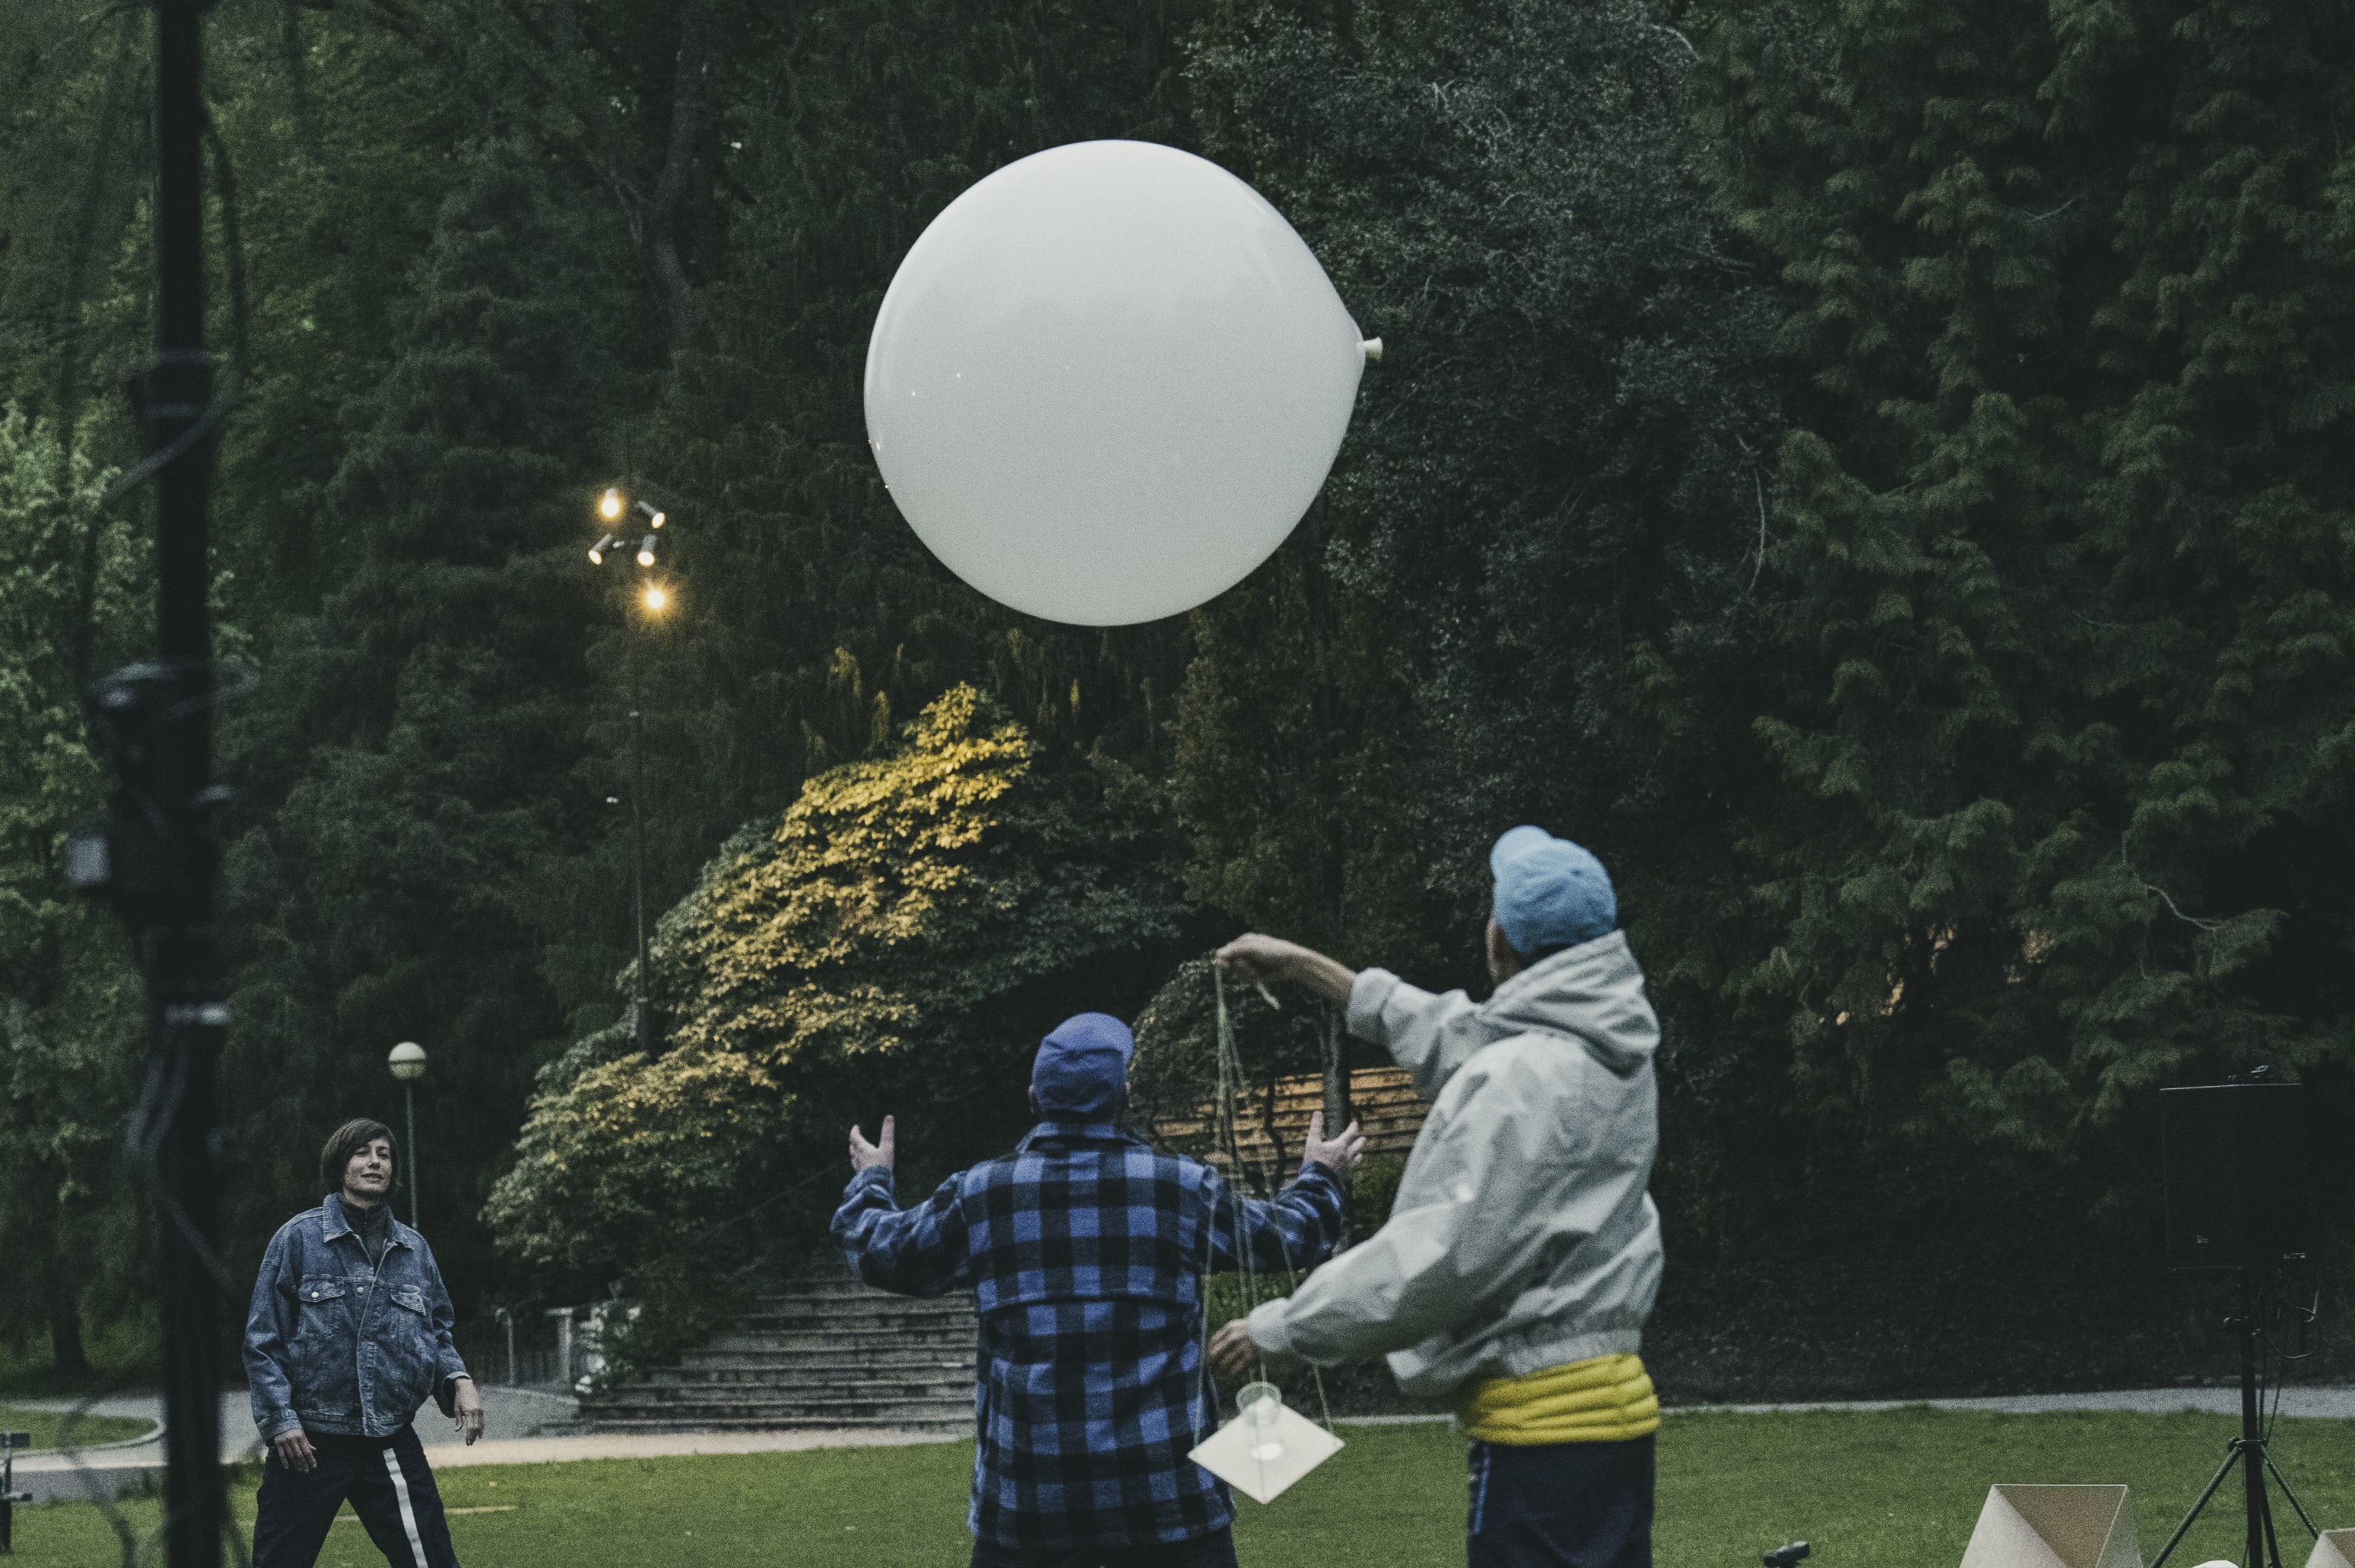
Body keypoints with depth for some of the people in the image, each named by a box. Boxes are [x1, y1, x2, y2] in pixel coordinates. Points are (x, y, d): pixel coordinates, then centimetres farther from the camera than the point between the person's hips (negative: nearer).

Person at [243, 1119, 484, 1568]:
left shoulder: (413, 1249, 12)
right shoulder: (299, 1237, -1)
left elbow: (436, 1331, 20)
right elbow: (263, 1339, -2)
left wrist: (458, 1379, -1)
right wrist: (280, 1420, -10)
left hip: (392, 1444, 3)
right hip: (306, 1444, -3)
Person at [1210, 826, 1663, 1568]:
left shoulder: (1523, 1078, -18)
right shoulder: (1606, 1053, 11)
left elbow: (1445, 1252, -20)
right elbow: (1453, 1036, 28)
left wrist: (1283, 1327, -10)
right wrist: (1310, 969, 35)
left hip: (1543, 1424, -10)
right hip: (1611, 1397, 10)